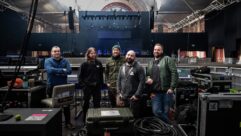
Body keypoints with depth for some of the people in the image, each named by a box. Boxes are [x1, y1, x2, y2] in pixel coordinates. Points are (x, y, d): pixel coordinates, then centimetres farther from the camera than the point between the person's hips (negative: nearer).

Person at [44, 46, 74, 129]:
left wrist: (56, 72, -19)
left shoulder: (65, 61, 5)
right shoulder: (48, 61, -3)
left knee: (66, 105, 8)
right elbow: (50, 70, -22)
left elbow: (69, 71, -10)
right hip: (52, 86, -2)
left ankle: (68, 122, 20)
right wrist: (62, 70, -17)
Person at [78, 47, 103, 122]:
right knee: (86, 103, 9)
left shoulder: (99, 63, 3)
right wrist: (83, 85, -10)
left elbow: (101, 75, 9)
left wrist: (101, 84, 3)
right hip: (87, 87, -2)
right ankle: (85, 119, 22)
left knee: (97, 103, 10)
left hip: (97, 86, 3)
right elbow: (80, 76, -2)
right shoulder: (84, 64, -5)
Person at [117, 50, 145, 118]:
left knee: (135, 116, 1)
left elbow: (142, 82, -12)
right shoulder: (122, 67, 11)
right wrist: (119, 93, 5)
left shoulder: (139, 68, -7)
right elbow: (119, 80, 14)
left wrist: (137, 95, -15)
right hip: (123, 97, 5)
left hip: (133, 98, -5)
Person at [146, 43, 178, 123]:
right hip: (155, 93, 4)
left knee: (165, 112, 3)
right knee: (156, 111, -5)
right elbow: (147, 75, 26)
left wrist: (172, 87, -14)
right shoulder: (150, 63, 19)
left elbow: (174, 73, -7)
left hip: (166, 91, -4)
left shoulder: (167, 59, 1)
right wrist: (148, 78, 2)